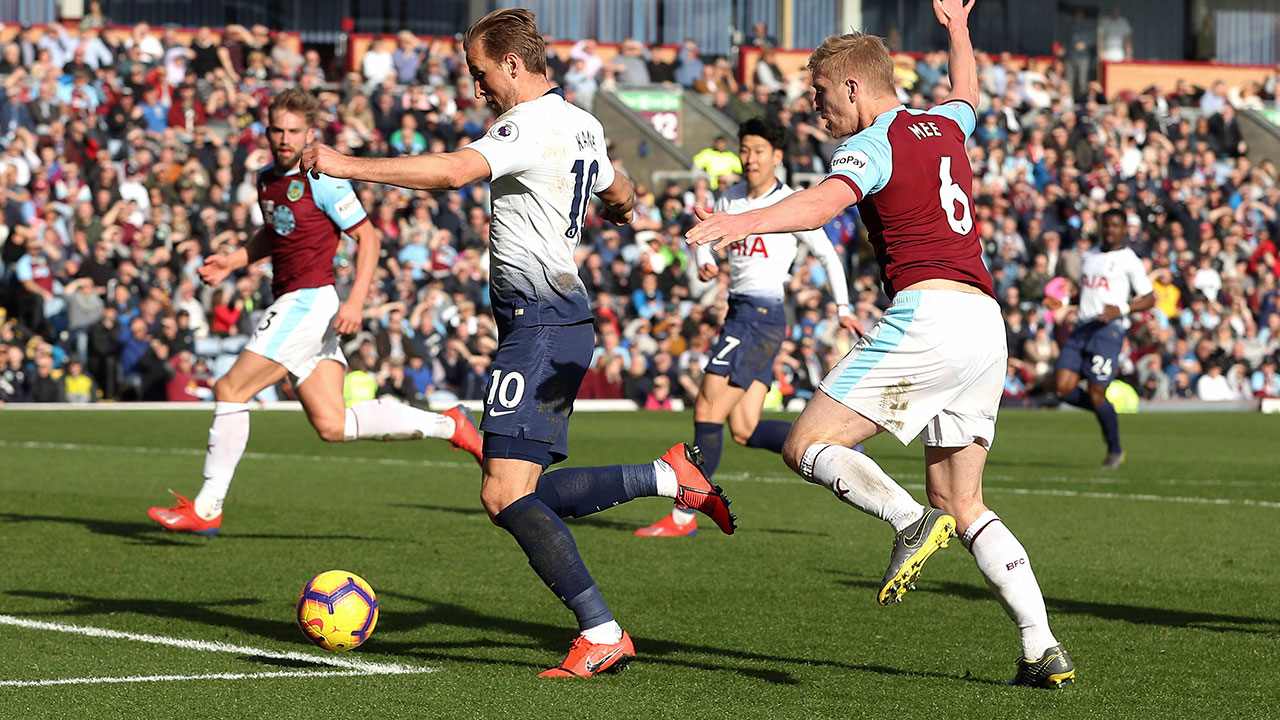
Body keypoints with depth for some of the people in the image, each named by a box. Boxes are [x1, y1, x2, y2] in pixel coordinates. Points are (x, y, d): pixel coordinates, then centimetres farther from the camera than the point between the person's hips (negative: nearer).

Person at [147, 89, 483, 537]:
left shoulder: (322, 180, -11)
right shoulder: (266, 179, 14)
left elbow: (367, 237, -9)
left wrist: (356, 301, -19)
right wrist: (233, 261, 16)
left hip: (310, 300, -9)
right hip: (290, 304, 9)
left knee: (231, 390, -9)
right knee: (331, 425, 5)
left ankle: (206, 508, -2)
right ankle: (448, 426, 13)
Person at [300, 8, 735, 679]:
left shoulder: (530, 124, -13)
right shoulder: (583, 126, 17)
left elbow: (453, 171, -29)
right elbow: (620, 197, 36)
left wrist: (347, 165, -27)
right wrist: (618, 209, 61)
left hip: (539, 320, -10)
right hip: (561, 317, 10)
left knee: (506, 496, -14)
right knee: (527, 496, 10)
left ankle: (603, 633, -15)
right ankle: (670, 477, 11)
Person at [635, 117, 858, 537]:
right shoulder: (731, 197, 13)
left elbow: (827, 255, 4)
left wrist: (842, 308, 5)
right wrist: (704, 264, 2)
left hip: (761, 317, -8)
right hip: (740, 313, 8)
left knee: (707, 412, -9)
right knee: (744, 430, 3)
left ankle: (683, 516, -4)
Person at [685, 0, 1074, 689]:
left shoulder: (871, 145, -2)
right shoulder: (945, 127, 21)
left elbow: (824, 201, -24)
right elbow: (966, 92, 47)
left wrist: (745, 222, -40)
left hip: (927, 310, -8)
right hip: (987, 324, 8)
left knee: (806, 445, -4)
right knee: (962, 504, 13)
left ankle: (912, 522, -27)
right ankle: (1042, 648, 2)